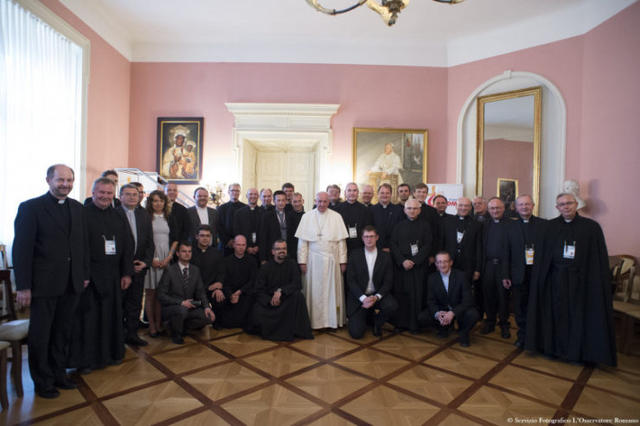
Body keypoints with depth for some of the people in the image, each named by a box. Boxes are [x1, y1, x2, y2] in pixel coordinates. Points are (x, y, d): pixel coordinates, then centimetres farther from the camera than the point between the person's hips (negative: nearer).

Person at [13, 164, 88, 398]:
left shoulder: (77, 208, 8)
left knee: (62, 333, 16)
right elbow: (21, 249, -10)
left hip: (71, 283, 5)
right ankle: (43, 381, 27)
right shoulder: (30, 207, -8)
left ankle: (58, 374, 33)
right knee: (40, 334, 11)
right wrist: (23, 286, -13)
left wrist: (85, 274, 10)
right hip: (44, 283, -4)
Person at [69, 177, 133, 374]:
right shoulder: (82, 214, -5)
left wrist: (126, 273, 4)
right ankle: (85, 359, 19)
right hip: (88, 275, -4)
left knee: (112, 315, 12)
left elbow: (128, 246, 9)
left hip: (112, 275, 5)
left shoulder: (118, 217, 10)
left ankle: (112, 353, 27)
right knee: (88, 316, 4)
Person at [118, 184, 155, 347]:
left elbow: (150, 241, 9)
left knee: (135, 303, 11)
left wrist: (146, 262, -3)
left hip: (139, 266, 4)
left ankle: (132, 333, 23)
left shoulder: (145, 215, 9)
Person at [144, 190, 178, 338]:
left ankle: (159, 324, 11)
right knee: (150, 293, 3)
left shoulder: (169, 218, 11)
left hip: (166, 259, 3)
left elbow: (175, 239, 10)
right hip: (150, 258, -3)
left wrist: (168, 257, -1)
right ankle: (151, 325, 9)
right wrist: (152, 259, -11)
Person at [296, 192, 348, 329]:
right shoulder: (307, 216, 3)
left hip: (332, 259, 1)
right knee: (314, 290, 4)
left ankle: (333, 320, 17)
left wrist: (343, 261, -1)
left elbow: (341, 240, 3)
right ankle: (314, 321, 14)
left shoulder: (336, 217, 4)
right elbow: (302, 240, 1)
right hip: (313, 259, 0)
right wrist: (302, 261, -4)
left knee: (332, 289, 5)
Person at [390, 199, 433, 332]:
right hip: (401, 266, 1)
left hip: (419, 266, -1)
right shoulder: (399, 226, 10)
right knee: (401, 294, 1)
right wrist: (402, 261, -12)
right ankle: (401, 323, 11)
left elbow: (428, 246, -3)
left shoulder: (425, 226, 5)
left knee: (418, 295, 0)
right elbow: (393, 245, 3)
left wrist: (413, 261, -13)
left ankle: (415, 324, 10)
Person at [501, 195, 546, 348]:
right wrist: (505, 275, 1)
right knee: (520, 308, 8)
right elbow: (506, 252, 4)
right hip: (519, 274, 1)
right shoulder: (511, 226, 6)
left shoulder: (544, 224, 2)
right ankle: (523, 337, 24)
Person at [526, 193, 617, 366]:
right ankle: (555, 348, 24)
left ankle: (579, 352, 24)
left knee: (580, 316, 7)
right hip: (555, 279, 1)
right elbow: (542, 256, 4)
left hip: (581, 280, -1)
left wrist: (600, 283, -8)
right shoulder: (550, 227, 3)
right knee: (557, 314, 9)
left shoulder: (591, 227, -1)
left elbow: (601, 259, -2)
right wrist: (540, 279, -2)